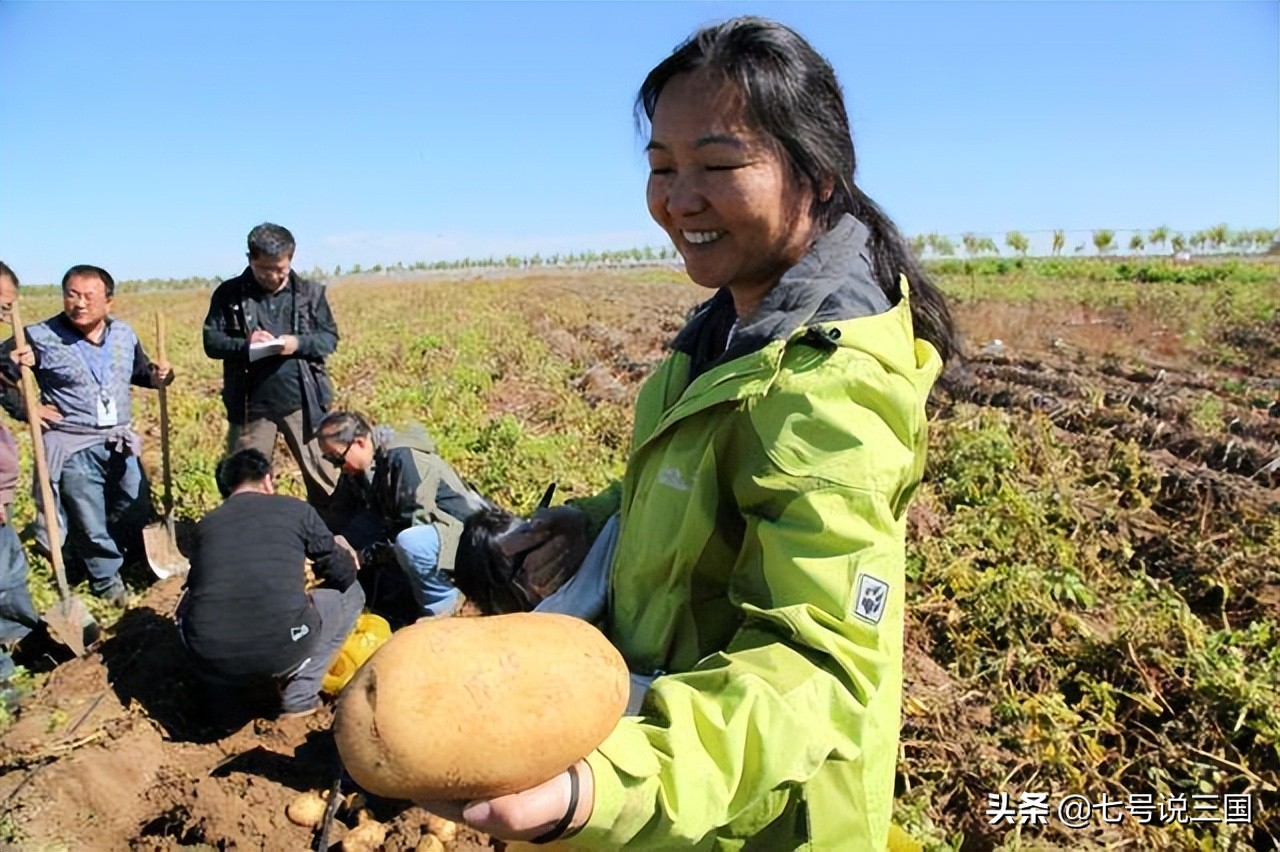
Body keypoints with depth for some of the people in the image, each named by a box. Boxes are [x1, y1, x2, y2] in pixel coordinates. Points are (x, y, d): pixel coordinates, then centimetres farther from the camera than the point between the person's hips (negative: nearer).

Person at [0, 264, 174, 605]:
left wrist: (156, 375, -4)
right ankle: (106, 578, 29)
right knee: (90, 524, 8)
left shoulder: (124, 333, 2)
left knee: (138, 511, 16)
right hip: (74, 448, -4)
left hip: (121, 443, 4)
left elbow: (139, 371, 18)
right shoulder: (41, 337, -13)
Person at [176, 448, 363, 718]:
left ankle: (251, 686, 25)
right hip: (280, 653, -4)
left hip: (210, 661, 4)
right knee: (350, 592, 21)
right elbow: (344, 573, 13)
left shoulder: (206, 524, 18)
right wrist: (336, 549, 37)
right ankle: (299, 695, 14)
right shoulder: (294, 509, 9)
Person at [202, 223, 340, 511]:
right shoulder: (229, 293, 2)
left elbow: (330, 338, 5)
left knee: (324, 475, 4)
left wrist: (299, 343, -14)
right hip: (251, 405, 0)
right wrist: (244, 344, -16)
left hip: (303, 402, 0)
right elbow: (211, 341, 3)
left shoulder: (310, 292, 4)